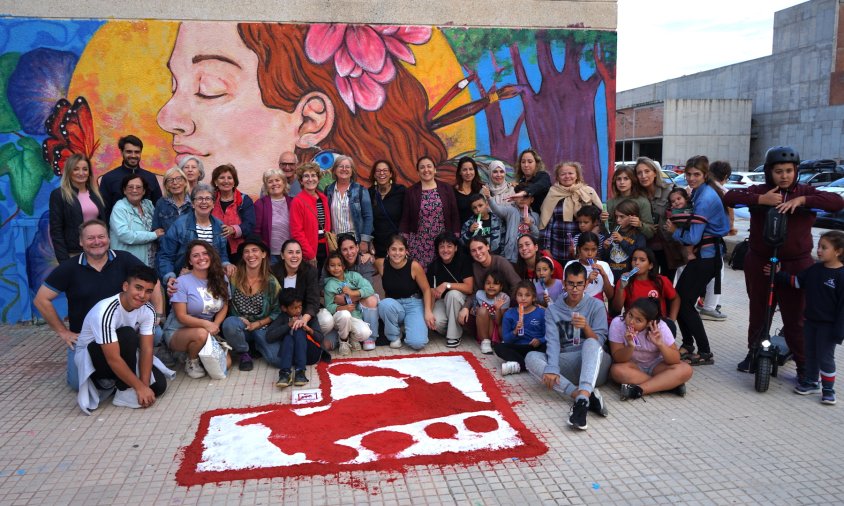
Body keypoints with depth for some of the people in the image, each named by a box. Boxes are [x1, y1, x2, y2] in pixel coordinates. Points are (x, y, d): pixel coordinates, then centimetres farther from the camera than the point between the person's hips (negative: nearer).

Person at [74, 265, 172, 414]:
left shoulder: (148, 310, -14)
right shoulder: (105, 311, -33)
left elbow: (146, 349, -15)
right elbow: (113, 359, -34)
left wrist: (145, 385, -27)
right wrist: (140, 387, -31)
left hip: (123, 353, 6)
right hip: (92, 356, -6)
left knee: (158, 385, -15)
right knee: (128, 335, -34)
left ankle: (109, 381, 8)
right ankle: (126, 392, -19)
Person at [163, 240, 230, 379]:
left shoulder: (221, 279, 0)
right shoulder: (182, 282, -14)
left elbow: (224, 307, 4)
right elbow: (181, 316, -16)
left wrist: (215, 325, -15)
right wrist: (205, 324, -30)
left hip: (210, 332, 5)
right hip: (177, 332, -5)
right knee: (201, 334, -38)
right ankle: (191, 363, -5)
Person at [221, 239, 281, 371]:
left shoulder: (271, 282, -4)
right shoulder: (233, 277, -7)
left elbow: (277, 311, 0)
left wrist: (256, 324, -10)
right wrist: (240, 320, -14)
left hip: (262, 327, 0)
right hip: (239, 325, 0)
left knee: (277, 358, -23)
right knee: (230, 323, -37)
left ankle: (257, 345, 13)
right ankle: (244, 353, -6)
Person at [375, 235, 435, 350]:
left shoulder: (414, 266, -16)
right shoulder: (381, 264, -10)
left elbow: (426, 289, -5)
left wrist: (428, 311, -12)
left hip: (414, 304, -2)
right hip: (392, 306, 2)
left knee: (417, 343, -24)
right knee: (385, 304, -36)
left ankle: (406, 326, 14)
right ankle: (394, 336, -7)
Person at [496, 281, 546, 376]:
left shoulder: (541, 313, 2)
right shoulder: (509, 314, 5)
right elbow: (505, 339, 2)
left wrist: (540, 340, -21)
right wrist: (515, 332, -18)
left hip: (535, 347, -1)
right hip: (517, 348, 1)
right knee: (497, 346, -22)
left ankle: (518, 365, -34)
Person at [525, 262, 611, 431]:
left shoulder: (596, 305, 5)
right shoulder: (553, 310, 8)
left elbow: (598, 342, -3)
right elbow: (552, 341, -7)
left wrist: (586, 327, -24)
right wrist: (552, 369, -25)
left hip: (592, 364, -2)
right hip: (565, 365, 2)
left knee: (591, 344, -35)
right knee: (531, 357, -25)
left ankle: (581, 400, -56)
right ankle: (584, 394, -38)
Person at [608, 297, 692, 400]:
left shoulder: (660, 327, -18)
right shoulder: (617, 323, -21)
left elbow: (676, 360, -17)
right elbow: (617, 359, -19)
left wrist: (660, 344, -35)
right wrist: (630, 346, -39)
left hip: (655, 365, 1)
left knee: (685, 370, -25)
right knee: (617, 370, -34)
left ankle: (638, 389, -30)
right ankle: (669, 385, -24)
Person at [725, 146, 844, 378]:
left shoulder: (805, 192, 1)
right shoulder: (759, 191, 0)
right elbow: (729, 197, -12)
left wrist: (802, 200, -22)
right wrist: (760, 200, -22)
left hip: (796, 266, -1)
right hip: (759, 263, 1)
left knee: (795, 318, 1)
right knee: (757, 312, 14)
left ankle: (804, 366, 14)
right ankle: (753, 353, 30)